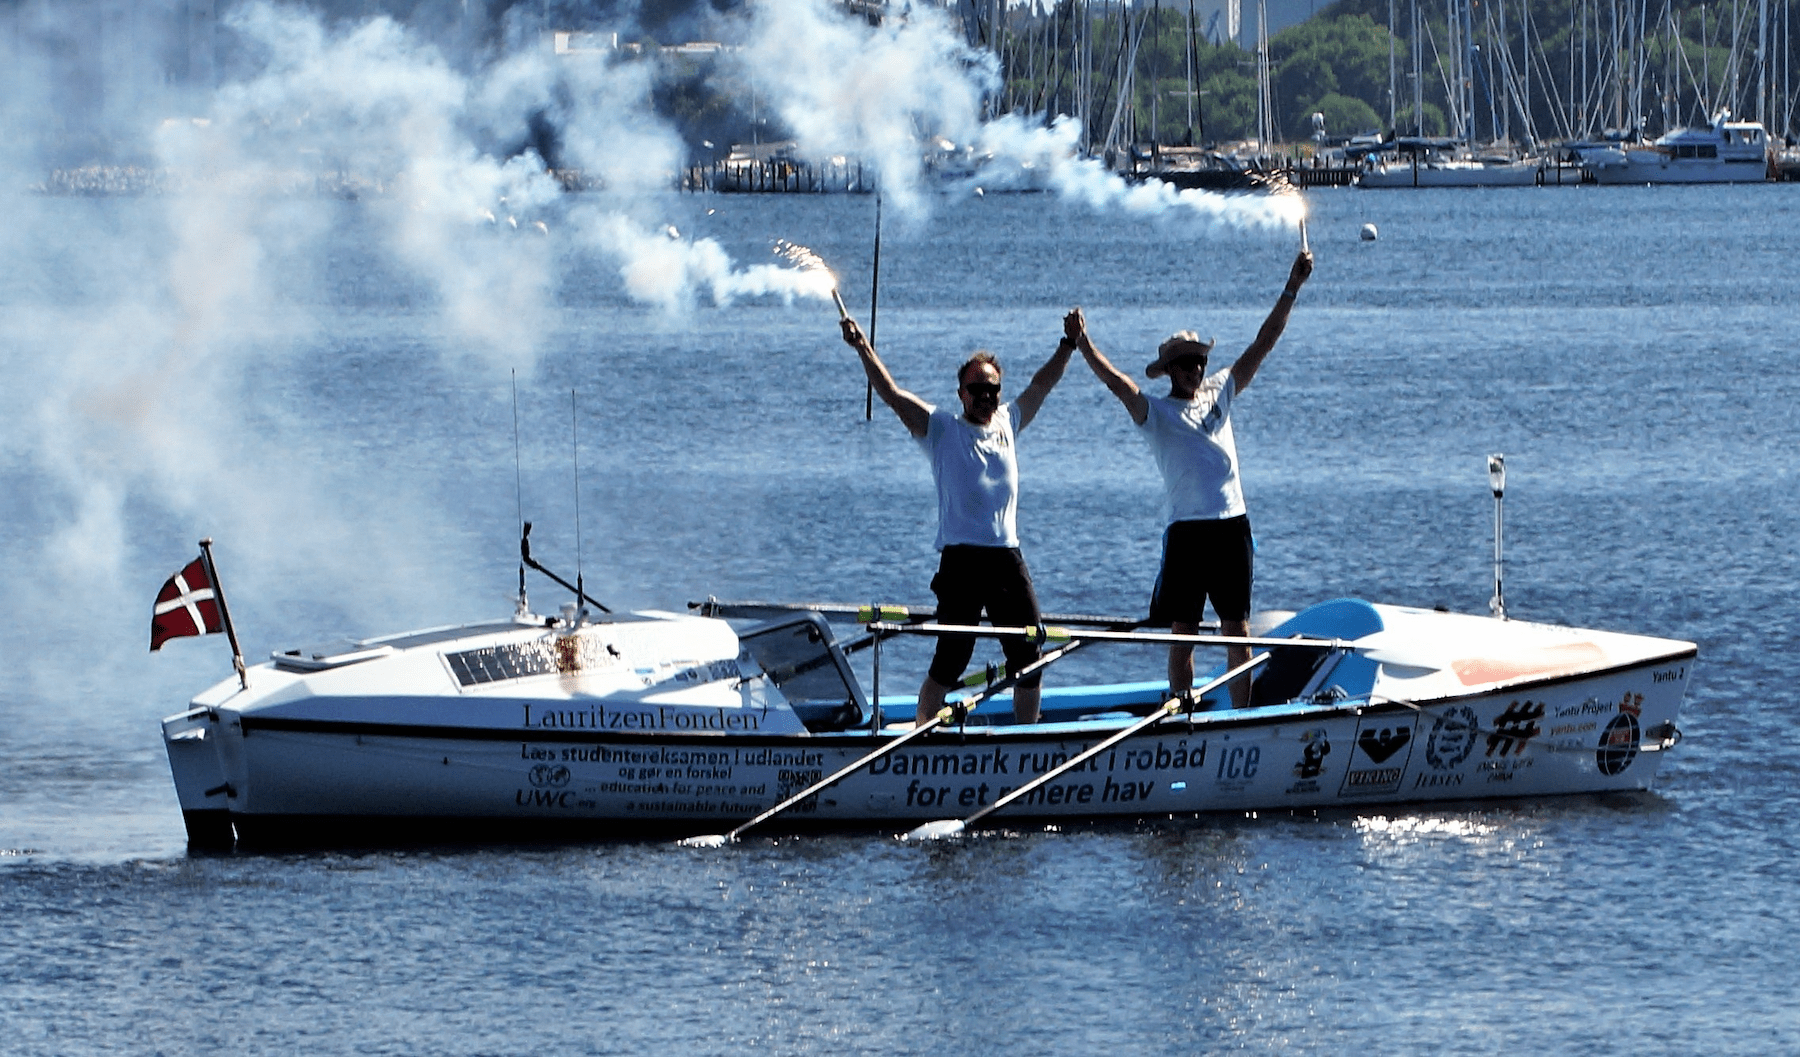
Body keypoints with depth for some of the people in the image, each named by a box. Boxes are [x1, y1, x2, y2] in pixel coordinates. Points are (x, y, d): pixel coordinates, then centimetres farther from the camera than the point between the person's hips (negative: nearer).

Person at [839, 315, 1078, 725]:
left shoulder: (1007, 423, 15)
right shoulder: (941, 429, 3)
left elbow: (1040, 386, 28)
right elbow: (891, 394, -4)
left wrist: (1068, 346, 23)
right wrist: (864, 350, -14)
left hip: (1007, 557, 5)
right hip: (961, 558, -5)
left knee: (1028, 657, 6)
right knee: (950, 660, -8)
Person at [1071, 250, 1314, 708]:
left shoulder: (1219, 392, 14)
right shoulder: (1156, 412, 2)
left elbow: (1263, 344, 14)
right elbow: (1115, 381, -13)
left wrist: (1292, 290, 9)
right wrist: (1083, 343, -29)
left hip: (1232, 523, 4)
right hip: (1186, 528, -4)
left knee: (1237, 629, 5)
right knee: (1183, 631, 0)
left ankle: (1242, 715, 10)